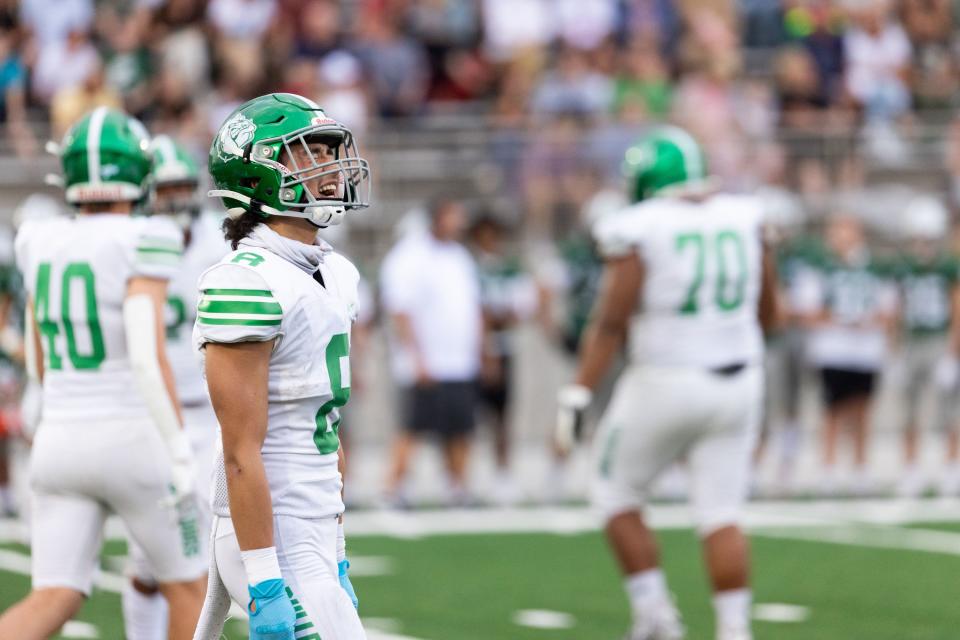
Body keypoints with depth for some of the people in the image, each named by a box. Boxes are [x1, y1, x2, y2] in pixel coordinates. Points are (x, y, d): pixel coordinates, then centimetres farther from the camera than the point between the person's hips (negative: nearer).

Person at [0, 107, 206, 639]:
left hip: (60, 439, 5)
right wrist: (181, 457, -18)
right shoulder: (139, 245, -12)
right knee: (188, 589, 15)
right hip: (132, 442, -5)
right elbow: (149, 358, -21)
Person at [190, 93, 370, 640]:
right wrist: (265, 584, -21)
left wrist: (337, 559, 20)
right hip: (276, 543, -9)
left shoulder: (337, 275, 14)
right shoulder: (246, 284, -16)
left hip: (317, 536, 9)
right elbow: (242, 452, -19)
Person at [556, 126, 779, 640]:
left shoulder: (639, 233, -12)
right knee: (720, 515, 7)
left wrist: (578, 395, -16)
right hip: (736, 383, 4)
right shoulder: (742, 221, 3)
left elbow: (611, 321, -17)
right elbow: (767, 313, 11)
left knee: (616, 496, 13)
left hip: (665, 381, -4)